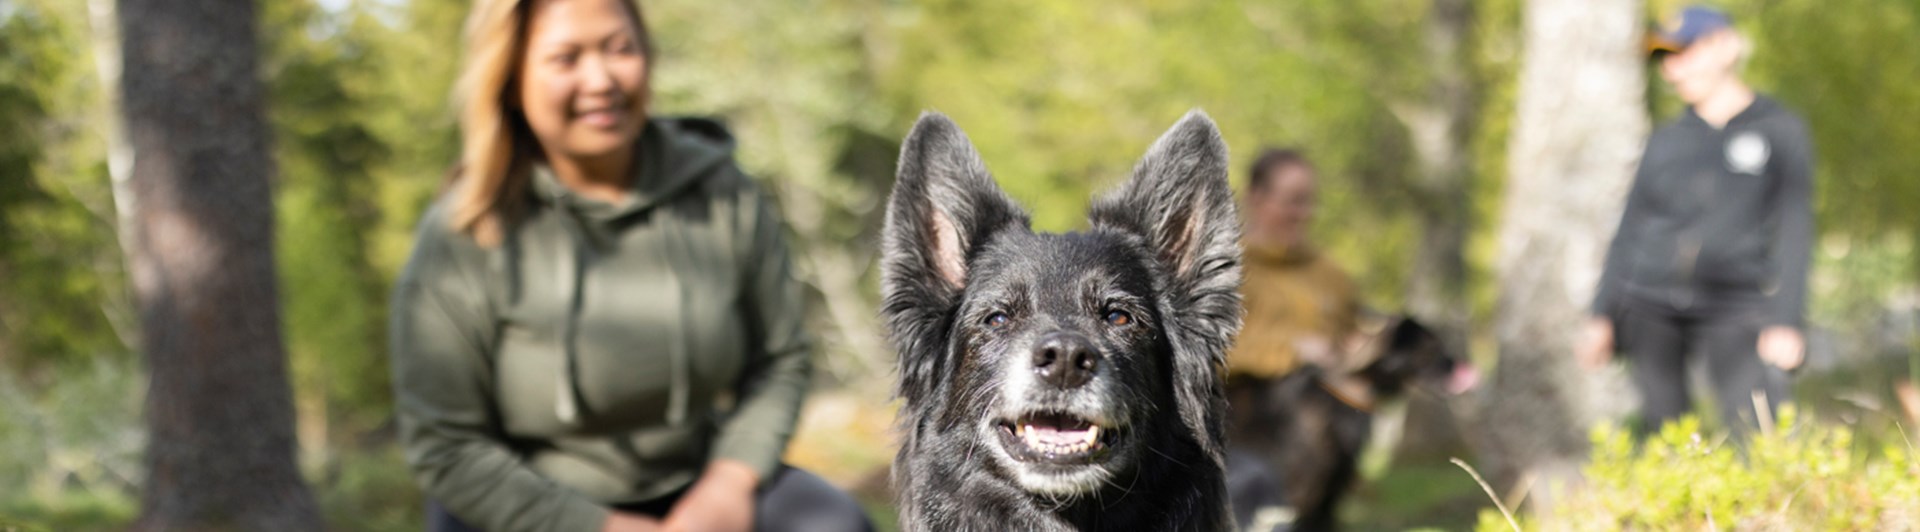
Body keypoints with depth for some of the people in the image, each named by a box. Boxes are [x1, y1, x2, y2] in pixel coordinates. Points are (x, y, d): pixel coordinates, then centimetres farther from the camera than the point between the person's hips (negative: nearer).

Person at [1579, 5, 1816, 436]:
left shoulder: (1780, 130, 5)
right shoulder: (1665, 142, 14)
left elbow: (1793, 231, 0)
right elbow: (1629, 233, 16)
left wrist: (1786, 322, -8)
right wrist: (1602, 316, 10)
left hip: (1733, 310, -3)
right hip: (1651, 306, 3)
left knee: (1761, 431, -19)